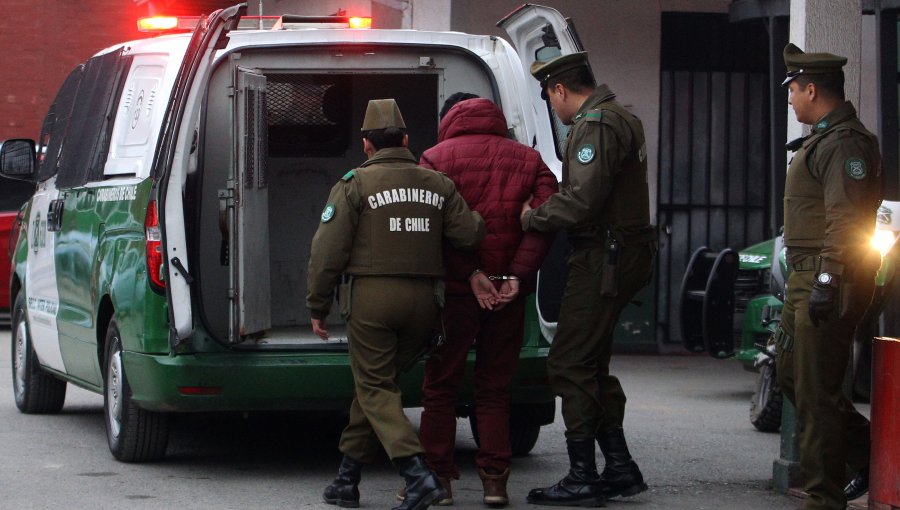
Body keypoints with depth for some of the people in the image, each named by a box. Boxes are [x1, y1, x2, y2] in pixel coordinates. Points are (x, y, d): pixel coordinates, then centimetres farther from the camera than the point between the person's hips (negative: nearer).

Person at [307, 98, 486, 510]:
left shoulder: (356, 184, -3)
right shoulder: (438, 184, 8)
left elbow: (328, 250, -7)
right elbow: (471, 235, -2)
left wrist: (318, 307, 0)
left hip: (371, 296, -5)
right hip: (423, 301, 5)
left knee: (375, 387, 0)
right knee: (374, 382, 17)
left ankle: (418, 473, -18)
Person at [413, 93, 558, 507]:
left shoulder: (437, 159, 0)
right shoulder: (528, 160, 10)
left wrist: (471, 275, -13)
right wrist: (517, 275, -10)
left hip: (455, 288, -3)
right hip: (508, 292, 3)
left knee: (440, 386, 6)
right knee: (494, 387, 11)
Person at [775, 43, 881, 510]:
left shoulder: (845, 143, -16)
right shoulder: (822, 140, 18)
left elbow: (846, 219, -24)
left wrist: (828, 280, -27)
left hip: (831, 282, -11)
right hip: (808, 279, 11)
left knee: (816, 390, -8)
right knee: (791, 372, 17)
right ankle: (868, 454, 24)